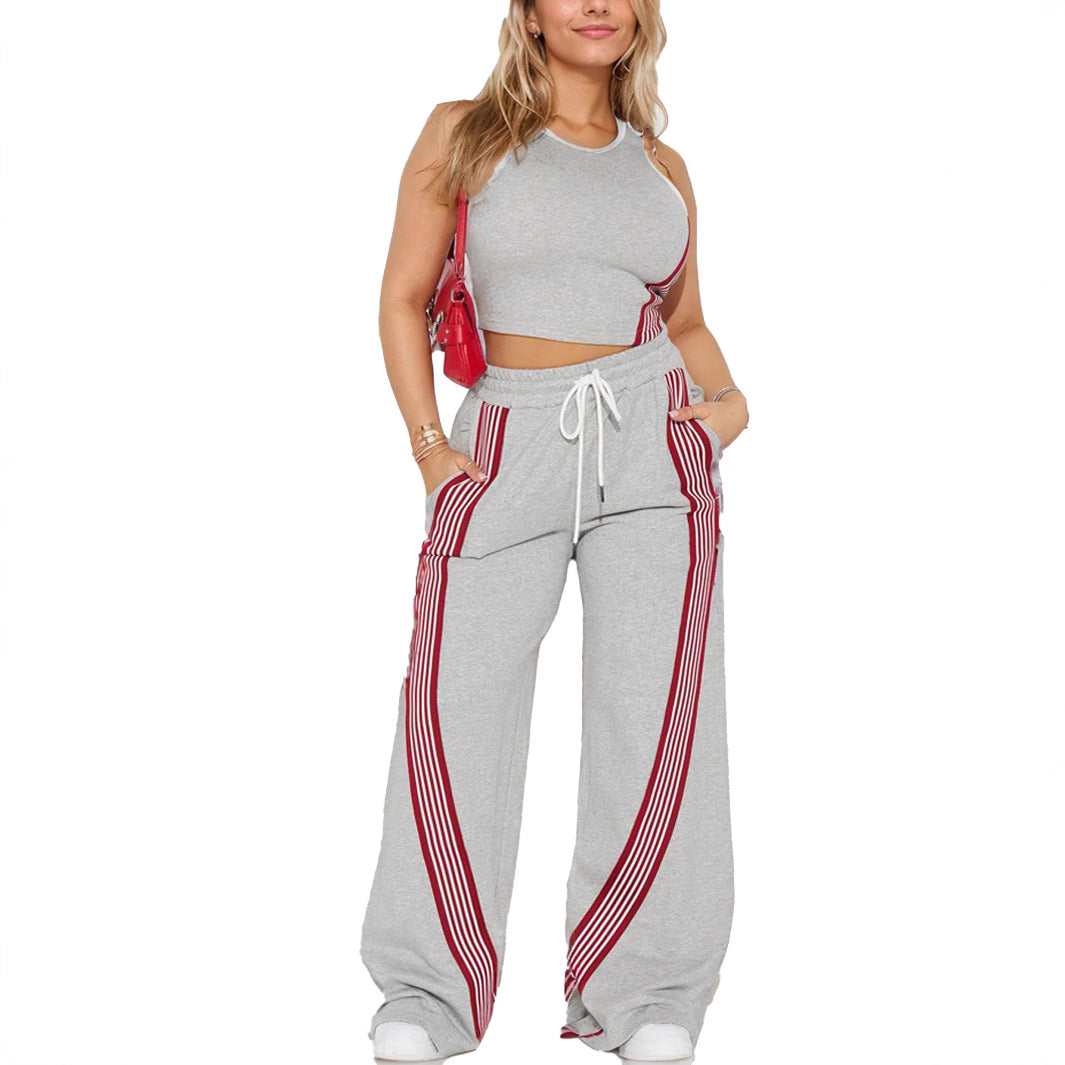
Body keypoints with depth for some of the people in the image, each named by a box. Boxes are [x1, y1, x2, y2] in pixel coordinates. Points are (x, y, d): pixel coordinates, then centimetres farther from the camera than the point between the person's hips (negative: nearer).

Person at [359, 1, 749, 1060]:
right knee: (457, 706, -7)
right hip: (510, 449, -2)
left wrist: (728, 402, 1)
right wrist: (429, 445, -4)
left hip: (655, 441, 2)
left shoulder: (661, 167, 14)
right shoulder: (463, 133, 7)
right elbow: (404, 296, 6)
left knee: (657, 711, -3)